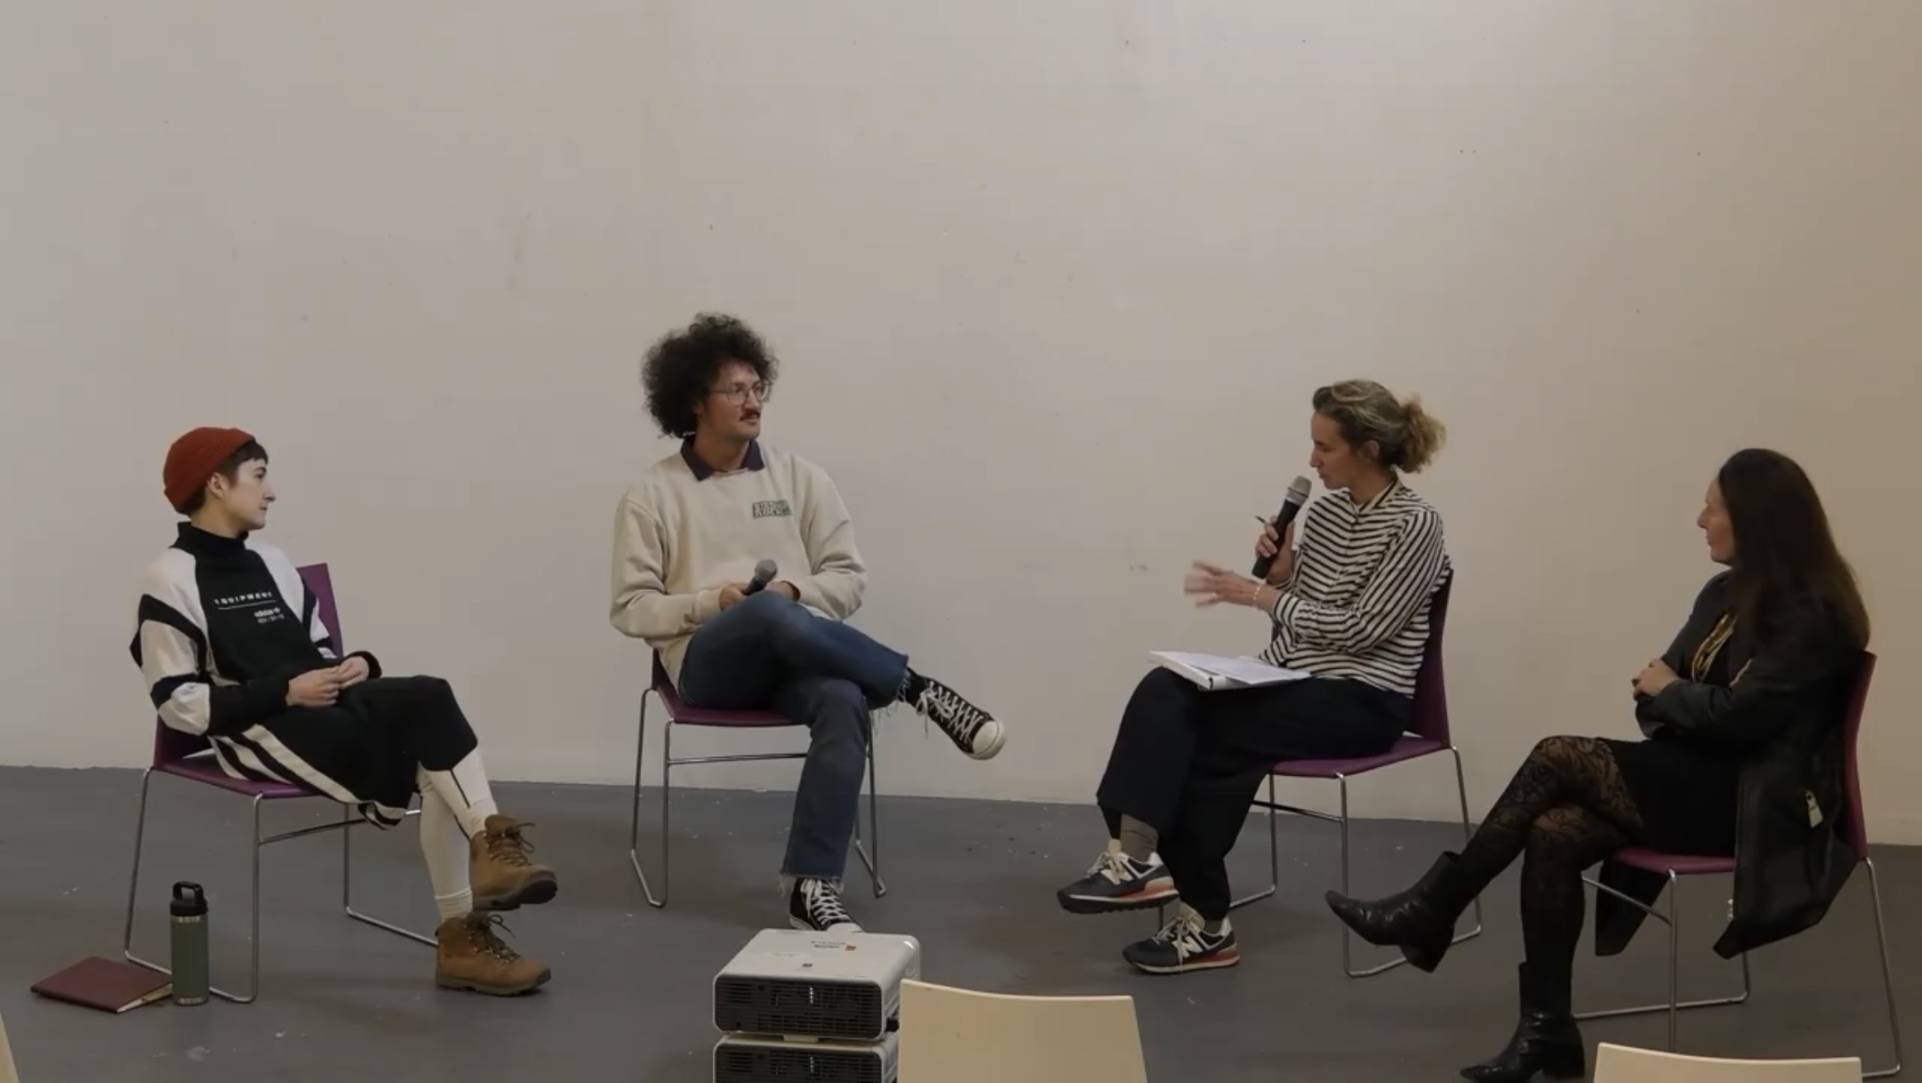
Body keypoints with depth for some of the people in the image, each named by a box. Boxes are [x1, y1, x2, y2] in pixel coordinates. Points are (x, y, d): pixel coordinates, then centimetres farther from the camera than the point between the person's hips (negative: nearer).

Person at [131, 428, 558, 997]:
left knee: (429, 698, -24)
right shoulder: (173, 578, -3)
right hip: (257, 731, -7)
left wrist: (356, 664, 0)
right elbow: (178, 704, -9)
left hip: (326, 706, 7)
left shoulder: (269, 560, 20)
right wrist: (285, 692, -16)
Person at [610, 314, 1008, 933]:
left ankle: (810, 886, -35)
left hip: (798, 654, 3)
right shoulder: (652, 495, 6)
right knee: (771, 617, -40)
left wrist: (796, 593, -10)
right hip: (708, 660, -2)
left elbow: (851, 577, 11)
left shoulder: (798, 476, 12)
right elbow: (630, 609, 3)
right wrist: (711, 602, -13)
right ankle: (922, 692, -27)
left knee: (844, 703, -35)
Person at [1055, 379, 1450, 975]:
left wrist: (1259, 595, -14)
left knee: (1195, 737, -25)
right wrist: (1279, 569, -4)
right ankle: (1133, 856, -29)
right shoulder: (1327, 508, 12)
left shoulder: (1416, 525, -11)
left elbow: (1360, 629, -17)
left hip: (1363, 701, -7)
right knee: (1165, 692, -21)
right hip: (1291, 678, 7)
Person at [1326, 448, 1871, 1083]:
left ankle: (1429, 910, -12)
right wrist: (1655, 694, -10)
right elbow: (1663, 695, 12)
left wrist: (1668, 690, -5)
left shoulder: (1813, 615, -14)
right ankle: (1546, 1028, -18)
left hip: (1758, 803, -8)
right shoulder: (1727, 594, 13)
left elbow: (1740, 716, -21)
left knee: (1560, 758, -21)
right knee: (1553, 832, -20)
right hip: (1695, 778, 8)